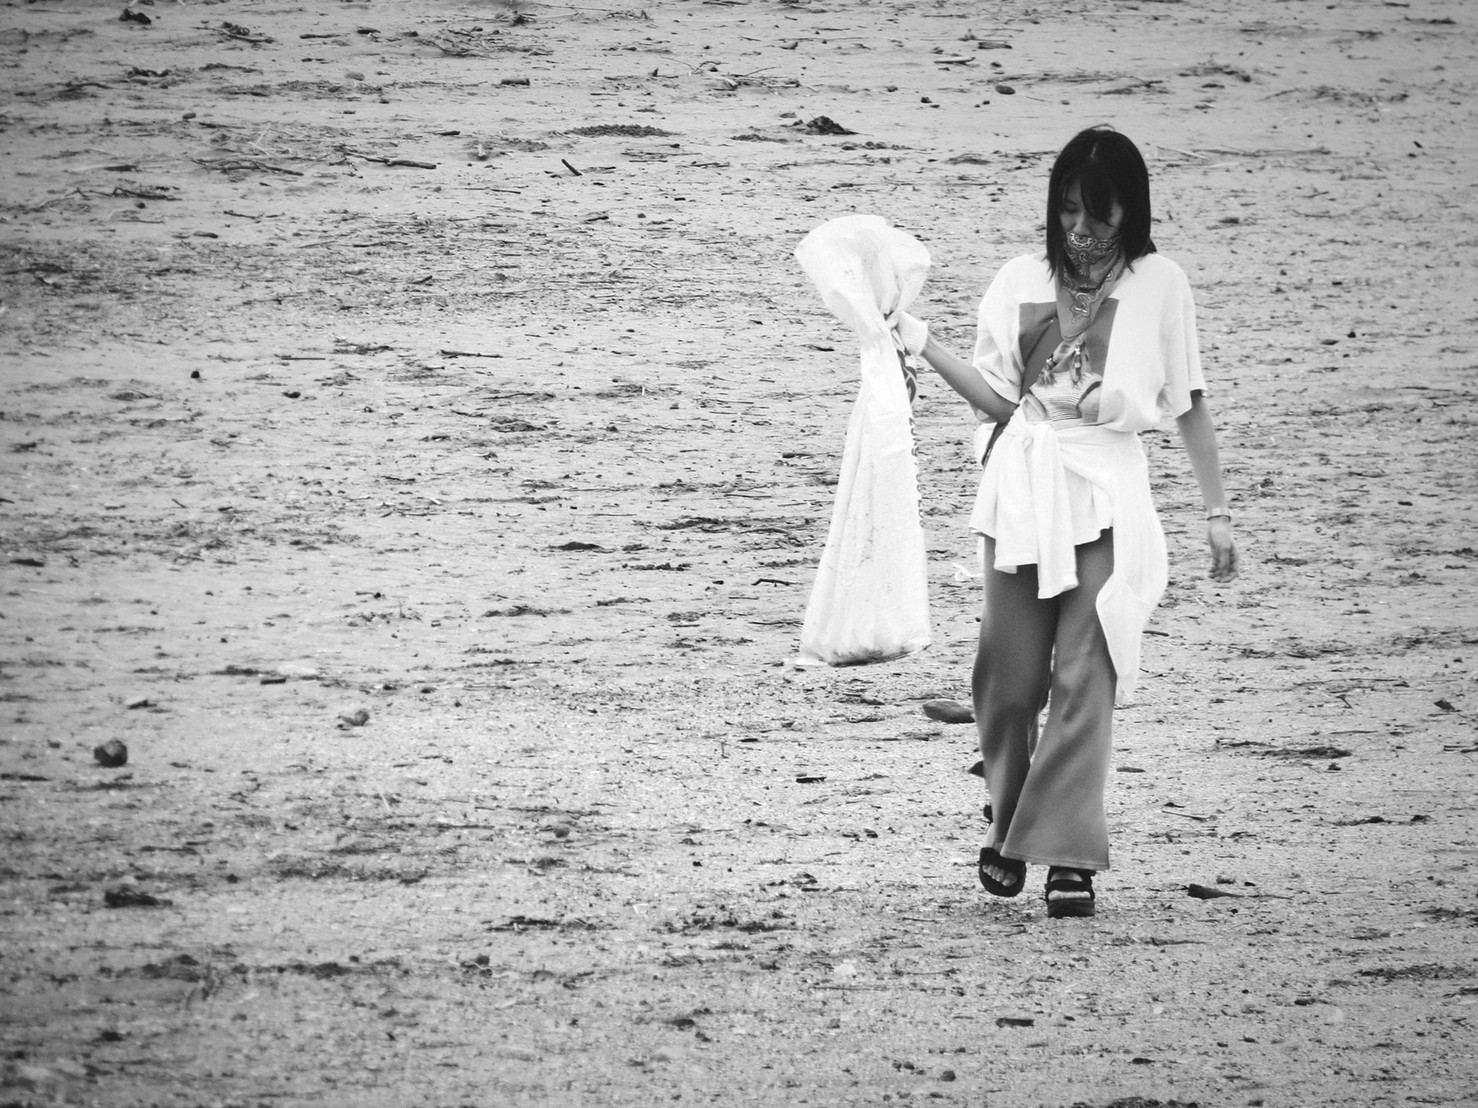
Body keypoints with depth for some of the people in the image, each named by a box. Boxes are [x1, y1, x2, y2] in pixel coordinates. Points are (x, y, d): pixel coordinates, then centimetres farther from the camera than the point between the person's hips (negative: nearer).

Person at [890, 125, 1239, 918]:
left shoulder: (1158, 286, 1)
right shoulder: (1022, 281, 6)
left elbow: (1189, 405, 6)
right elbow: (997, 400, 5)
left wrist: (1217, 510, 6)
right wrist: (925, 346, -7)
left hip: (1105, 495, -2)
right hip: (1022, 488, 2)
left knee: (1085, 678, -8)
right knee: (1009, 675, 3)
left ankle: (1068, 855, -7)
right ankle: (1007, 825, 24)